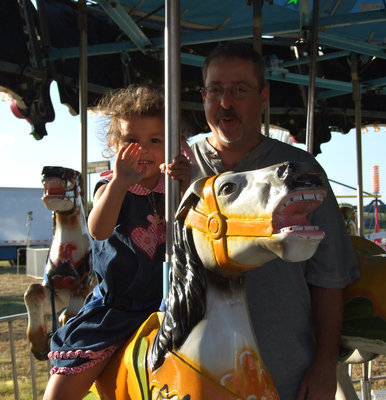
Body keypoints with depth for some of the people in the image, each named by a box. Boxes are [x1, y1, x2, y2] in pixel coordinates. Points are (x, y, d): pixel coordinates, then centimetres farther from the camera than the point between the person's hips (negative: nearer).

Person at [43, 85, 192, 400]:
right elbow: (99, 230, -26)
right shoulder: (110, 188, -7)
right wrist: (121, 182, -39)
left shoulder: (174, 186, -1)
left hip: (164, 302, 2)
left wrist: (186, 186, -27)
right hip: (114, 307, -1)